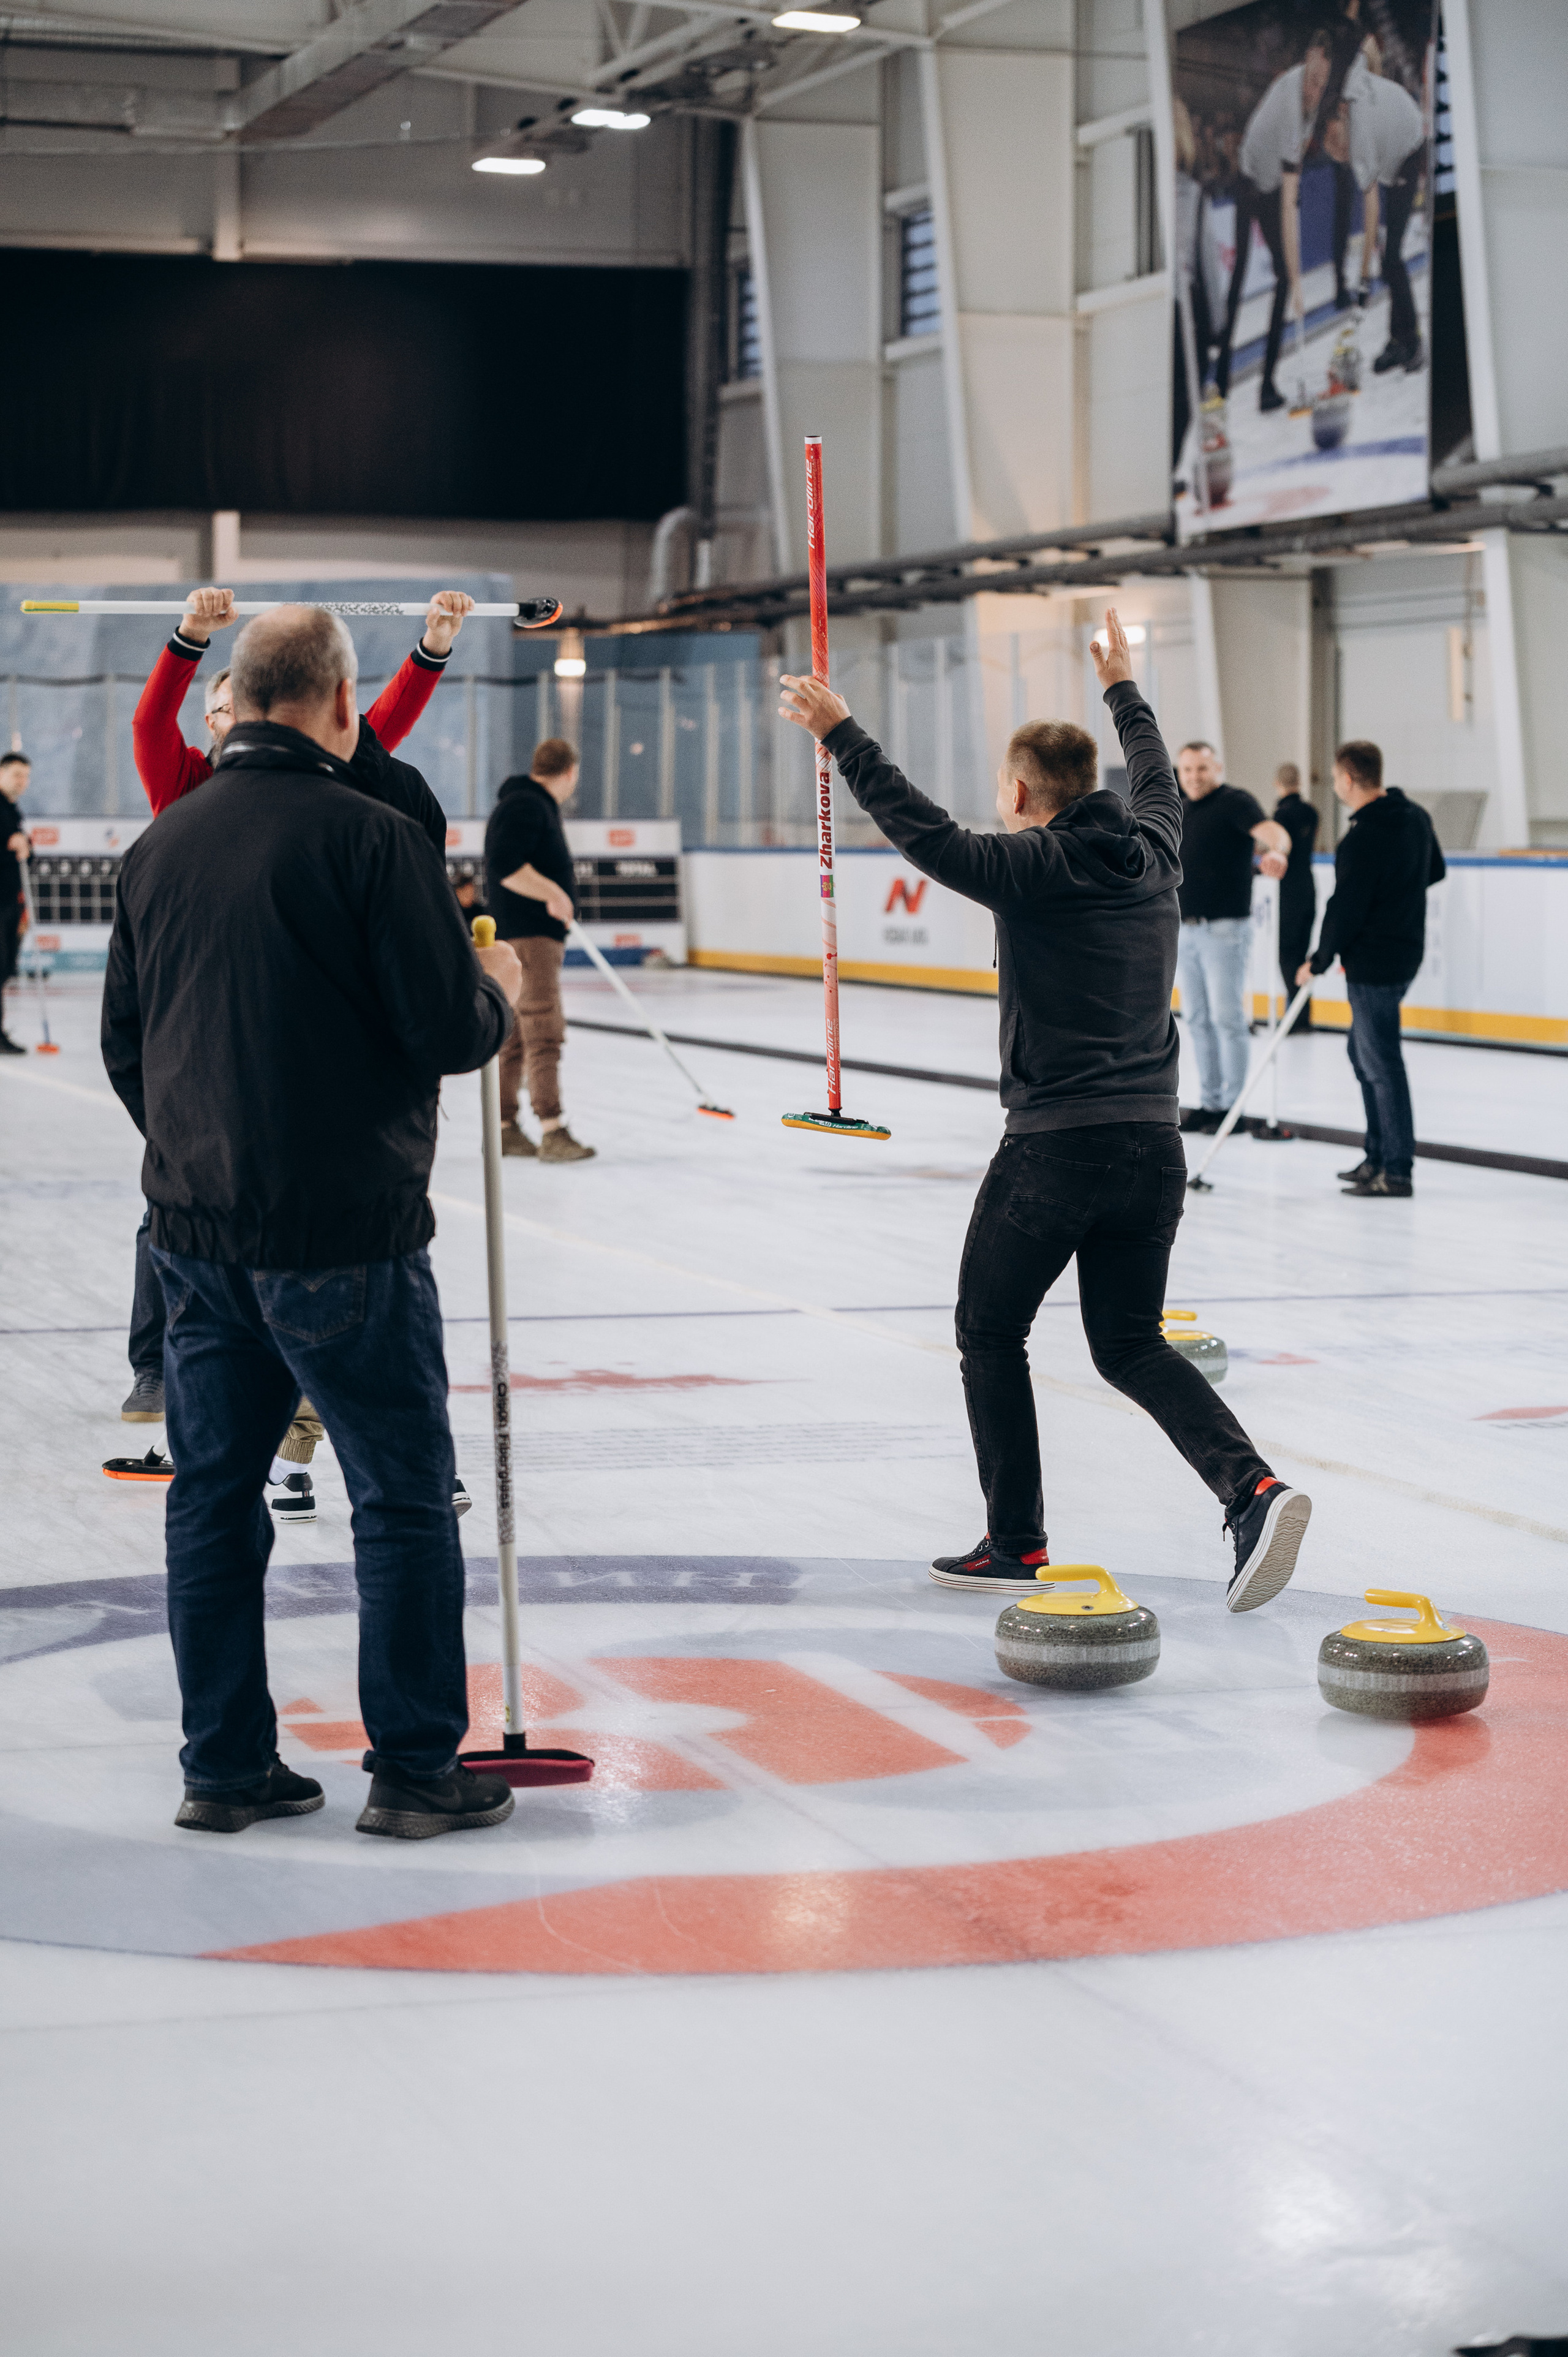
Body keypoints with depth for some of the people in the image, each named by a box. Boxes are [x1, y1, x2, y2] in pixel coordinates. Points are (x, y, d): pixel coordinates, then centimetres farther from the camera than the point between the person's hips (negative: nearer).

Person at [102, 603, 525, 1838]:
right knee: (404, 1496, 4)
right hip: (341, 1230, -6)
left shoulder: (163, 843, 7)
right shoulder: (370, 836, -14)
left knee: (215, 1493, 12)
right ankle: (417, 1770, 9)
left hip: (196, 1227, 6)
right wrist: (499, 993, 7)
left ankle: (226, 1767, 17)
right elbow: (449, 1030, -15)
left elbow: (125, 1040, 14)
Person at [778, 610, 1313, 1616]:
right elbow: (1159, 779, 28)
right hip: (1153, 1145, 6)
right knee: (1132, 1345, 14)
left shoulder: (1033, 868, -11)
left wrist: (842, 733, -11)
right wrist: (1123, 688, 44)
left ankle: (1017, 1544, 15)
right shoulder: (1153, 851, 8)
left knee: (990, 1334, 13)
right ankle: (1253, 1487, -9)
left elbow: (926, 833, -17)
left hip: (1057, 1146, -6)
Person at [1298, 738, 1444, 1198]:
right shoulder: (1416, 817, 5)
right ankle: (1378, 1155, 26)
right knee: (1363, 1051, 20)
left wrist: (1319, 961, -6)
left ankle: (1396, 1171, -2)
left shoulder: (1362, 841, -22)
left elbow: (1346, 910, -19)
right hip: (1407, 948, 10)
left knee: (1381, 1064, -5)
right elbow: (1436, 871, 20)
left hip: (1373, 963, -10)